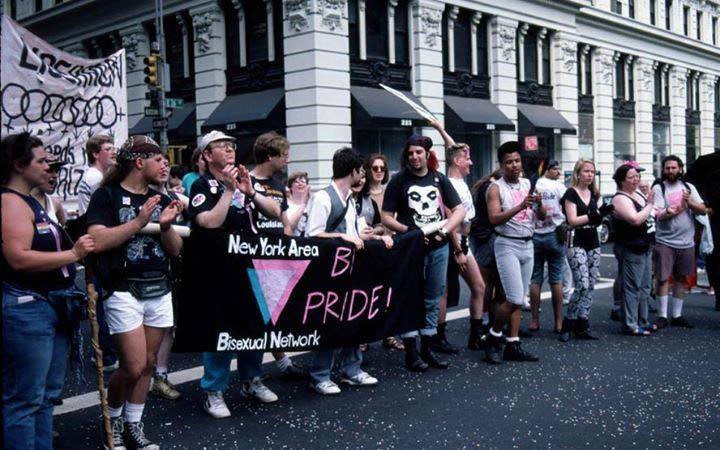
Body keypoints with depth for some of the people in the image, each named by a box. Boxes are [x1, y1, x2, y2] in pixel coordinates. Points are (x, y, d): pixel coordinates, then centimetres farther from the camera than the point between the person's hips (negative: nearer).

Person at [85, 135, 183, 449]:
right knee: (134, 366, -8)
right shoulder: (107, 196, -4)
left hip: (160, 291, 6)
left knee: (148, 363, 8)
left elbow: (175, 250, 9)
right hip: (124, 291, -6)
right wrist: (139, 221, -18)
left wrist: (166, 225, -10)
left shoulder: (161, 200, 12)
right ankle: (112, 418, 19)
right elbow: (97, 241, -17)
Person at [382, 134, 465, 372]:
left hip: (439, 247, 4)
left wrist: (444, 231, -7)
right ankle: (411, 352, 6)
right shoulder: (398, 181, -1)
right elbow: (386, 218, -4)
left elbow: (459, 210, 8)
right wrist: (408, 231, -18)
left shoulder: (439, 179, 9)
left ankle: (426, 349, 20)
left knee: (433, 300, 10)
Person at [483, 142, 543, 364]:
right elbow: (494, 218, -17)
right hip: (507, 245, -6)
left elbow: (542, 216, 8)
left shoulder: (529, 184, 10)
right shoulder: (496, 188, -5)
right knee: (514, 298, -12)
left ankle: (513, 345, 12)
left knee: (519, 300, 7)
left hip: (528, 245, 6)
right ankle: (493, 337, 7)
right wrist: (520, 207, -27)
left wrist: (539, 204, -14)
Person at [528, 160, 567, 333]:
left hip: (535, 236, 2)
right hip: (554, 235, -2)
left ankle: (535, 321, 9)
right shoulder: (559, 187, -7)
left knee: (535, 279, 8)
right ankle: (558, 322, 8)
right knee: (556, 280, 5)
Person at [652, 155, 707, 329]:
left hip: (686, 242, 4)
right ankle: (662, 316, 4)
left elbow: (703, 210, 3)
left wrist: (690, 202, -13)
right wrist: (668, 212, -30)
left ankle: (677, 316, 20)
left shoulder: (689, 187, 10)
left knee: (681, 279, 11)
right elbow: (658, 215, -12)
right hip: (665, 242, -4)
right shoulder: (658, 188, -2)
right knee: (663, 279, -5)